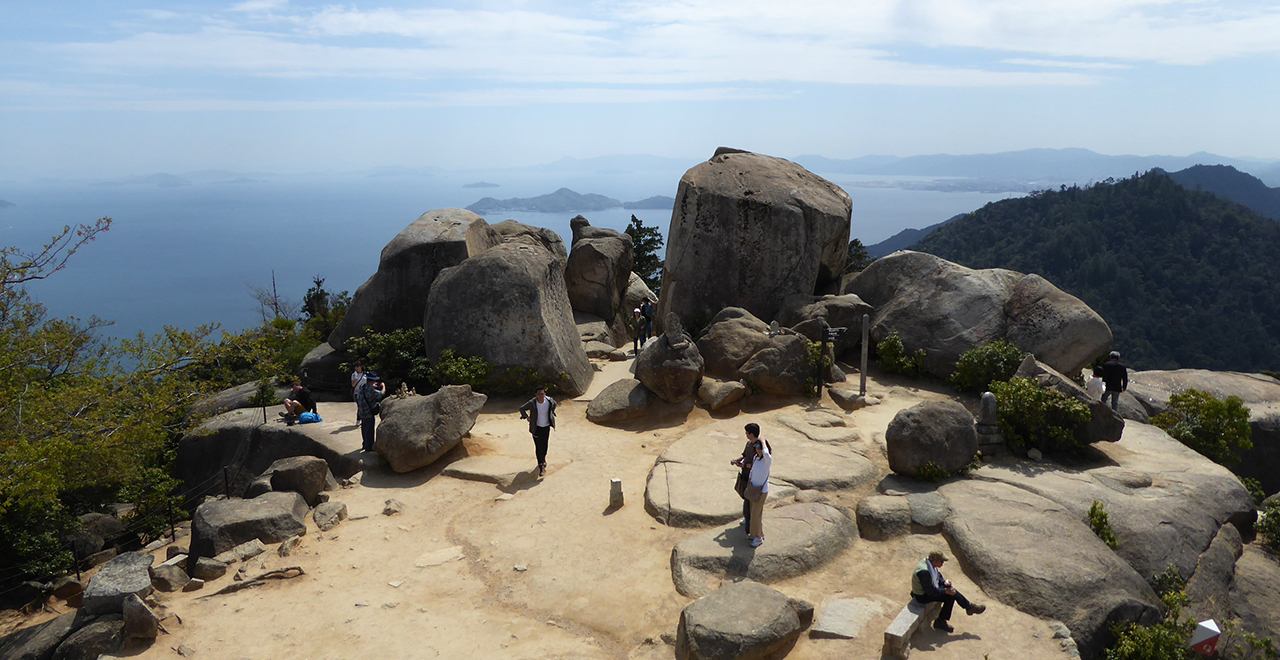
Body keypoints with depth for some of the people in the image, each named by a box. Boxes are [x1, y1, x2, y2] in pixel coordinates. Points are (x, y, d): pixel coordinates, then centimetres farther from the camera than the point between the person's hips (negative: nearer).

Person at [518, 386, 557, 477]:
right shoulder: (532, 403, -20)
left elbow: (554, 404, 12)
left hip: (546, 426, 3)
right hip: (536, 428, -2)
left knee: (544, 445, 13)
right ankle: (541, 467, 1)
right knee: (538, 447, -5)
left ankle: (543, 458, 44)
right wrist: (526, 417, -10)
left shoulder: (549, 400, -14)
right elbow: (522, 409, -3)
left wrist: (551, 413, 11)